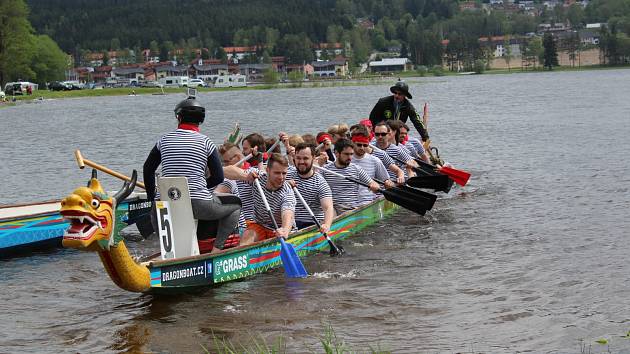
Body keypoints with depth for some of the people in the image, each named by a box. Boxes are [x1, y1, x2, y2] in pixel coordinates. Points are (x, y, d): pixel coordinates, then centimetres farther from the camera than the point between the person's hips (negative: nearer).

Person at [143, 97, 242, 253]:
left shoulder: (164, 140, 7)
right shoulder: (205, 142, -2)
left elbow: (148, 169, 14)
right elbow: (218, 178, 0)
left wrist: (151, 198, 24)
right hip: (199, 205, -4)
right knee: (235, 204, 20)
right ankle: (217, 248, 6)